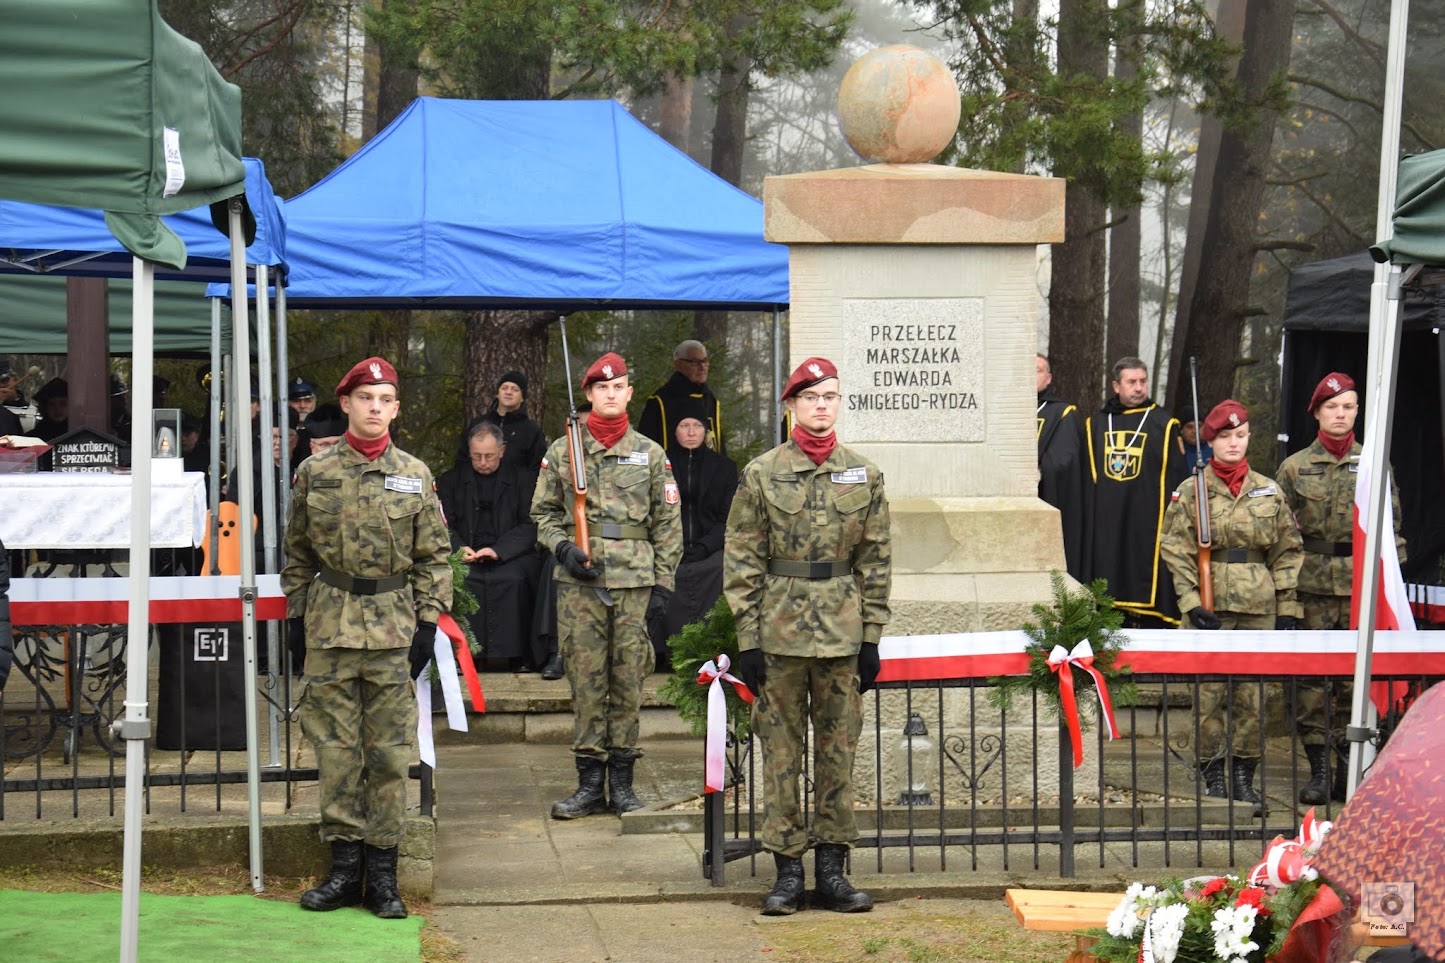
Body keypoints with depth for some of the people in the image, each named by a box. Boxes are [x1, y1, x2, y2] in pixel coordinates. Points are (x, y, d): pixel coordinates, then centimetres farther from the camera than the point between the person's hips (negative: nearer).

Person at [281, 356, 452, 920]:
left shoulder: (415, 476, 4)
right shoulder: (315, 473, 4)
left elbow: (434, 556, 6)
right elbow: (297, 553, 10)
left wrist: (429, 622, -1)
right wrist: (296, 618, 6)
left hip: (395, 627, 0)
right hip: (330, 626, 0)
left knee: (390, 752, 2)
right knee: (336, 750, 3)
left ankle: (382, 872, 8)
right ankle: (344, 866, 11)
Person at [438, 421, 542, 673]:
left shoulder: (524, 480, 11)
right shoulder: (451, 481, 16)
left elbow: (529, 525, 1)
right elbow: (445, 525, 9)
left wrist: (499, 551, -14)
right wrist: (459, 548, -13)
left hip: (510, 556, -1)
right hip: (467, 556, 1)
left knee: (513, 579, -34)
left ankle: (517, 655, -24)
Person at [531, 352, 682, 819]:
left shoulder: (651, 454, 8)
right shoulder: (562, 451, 7)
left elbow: (668, 523, 8)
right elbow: (543, 512, 12)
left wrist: (663, 583, 2)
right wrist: (563, 548, -7)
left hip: (635, 583, 0)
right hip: (579, 584, 0)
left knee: (628, 682, 3)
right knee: (585, 683, 1)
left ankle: (622, 783, 10)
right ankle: (590, 783, 6)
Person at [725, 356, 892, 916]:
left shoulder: (864, 476, 6)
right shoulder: (761, 475, -1)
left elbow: (876, 561, 8)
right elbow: (741, 562, -1)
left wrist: (871, 638, 3)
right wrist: (747, 640, -6)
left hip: (843, 634, 2)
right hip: (780, 633, -2)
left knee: (838, 752, 6)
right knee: (781, 753, 2)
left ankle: (832, 869, 13)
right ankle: (787, 871, 8)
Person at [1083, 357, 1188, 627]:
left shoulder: (1164, 425, 5)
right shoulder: (1096, 425, 14)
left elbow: (1175, 481, 2)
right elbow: (1086, 479, 17)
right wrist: (1086, 521, 9)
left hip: (1147, 525, -3)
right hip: (1104, 527, 3)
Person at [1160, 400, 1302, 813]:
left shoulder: (1270, 491, 10)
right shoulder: (1191, 492, 3)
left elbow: (1287, 551, 11)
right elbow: (1176, 551, 1)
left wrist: (1287, 606, 5)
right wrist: (1191, 601, -9)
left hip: (1259, 607, 2)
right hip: (1211, 608, -2)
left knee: (1252, 694, 3)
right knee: (1210, 693, -3)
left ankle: (1244, 778, 11)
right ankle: (1214, 778, 5)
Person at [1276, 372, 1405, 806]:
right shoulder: (1294, 468, 6)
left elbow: (1392, 527, 11)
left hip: (1362, 586, 0)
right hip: (1312, 586, 0)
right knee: (1310, 677, -2)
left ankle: (1349, 767, 10)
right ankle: (1318, 770, 4)